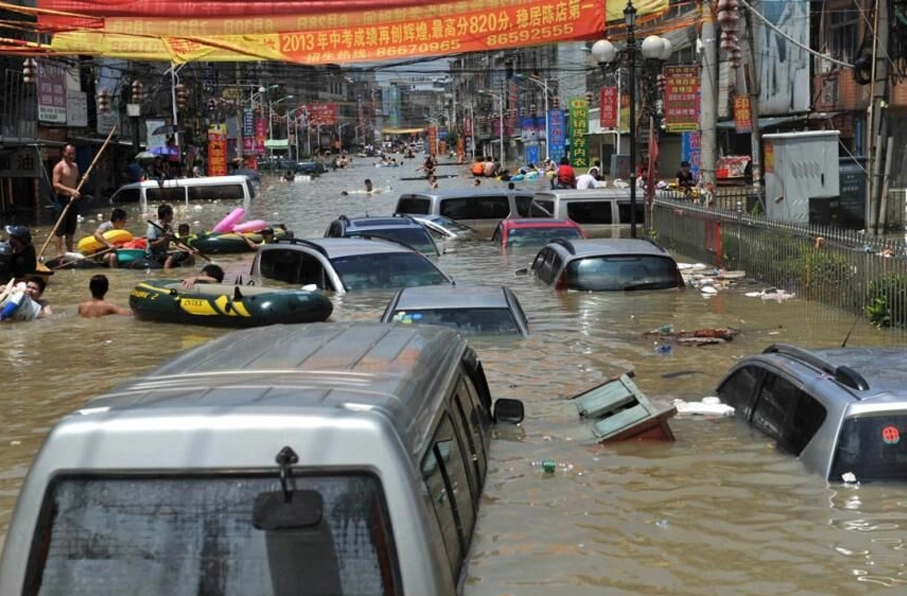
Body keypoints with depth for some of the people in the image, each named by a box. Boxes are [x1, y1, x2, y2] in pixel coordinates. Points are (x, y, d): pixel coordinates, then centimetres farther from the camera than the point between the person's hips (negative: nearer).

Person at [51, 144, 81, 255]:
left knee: (71, 229, 12)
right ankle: (59, 253, -7)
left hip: (72, 200, 7)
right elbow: (56, 184, -18)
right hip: (62, 200, -7)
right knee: (60, 229, -7)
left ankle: (70, 252, 19)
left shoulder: (75, 166, 15)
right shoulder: (59, 167, -9)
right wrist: (70, 190, -28)